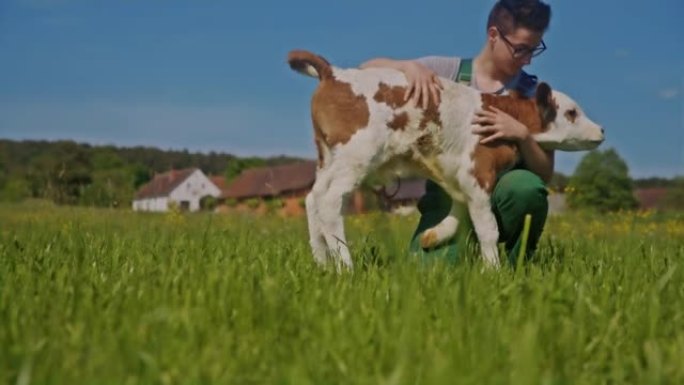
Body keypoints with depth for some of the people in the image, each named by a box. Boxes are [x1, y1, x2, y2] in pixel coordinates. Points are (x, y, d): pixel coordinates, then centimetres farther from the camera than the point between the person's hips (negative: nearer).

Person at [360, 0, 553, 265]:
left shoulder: (534, 93, 3)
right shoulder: (446, 71, 2)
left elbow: (545, 175, -2)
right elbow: (367, 70, -1)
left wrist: (522, 134, -21)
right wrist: (409, 66, -21)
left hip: (498, 198, 0)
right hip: (448, 197, 0)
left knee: (526, 185, -35)